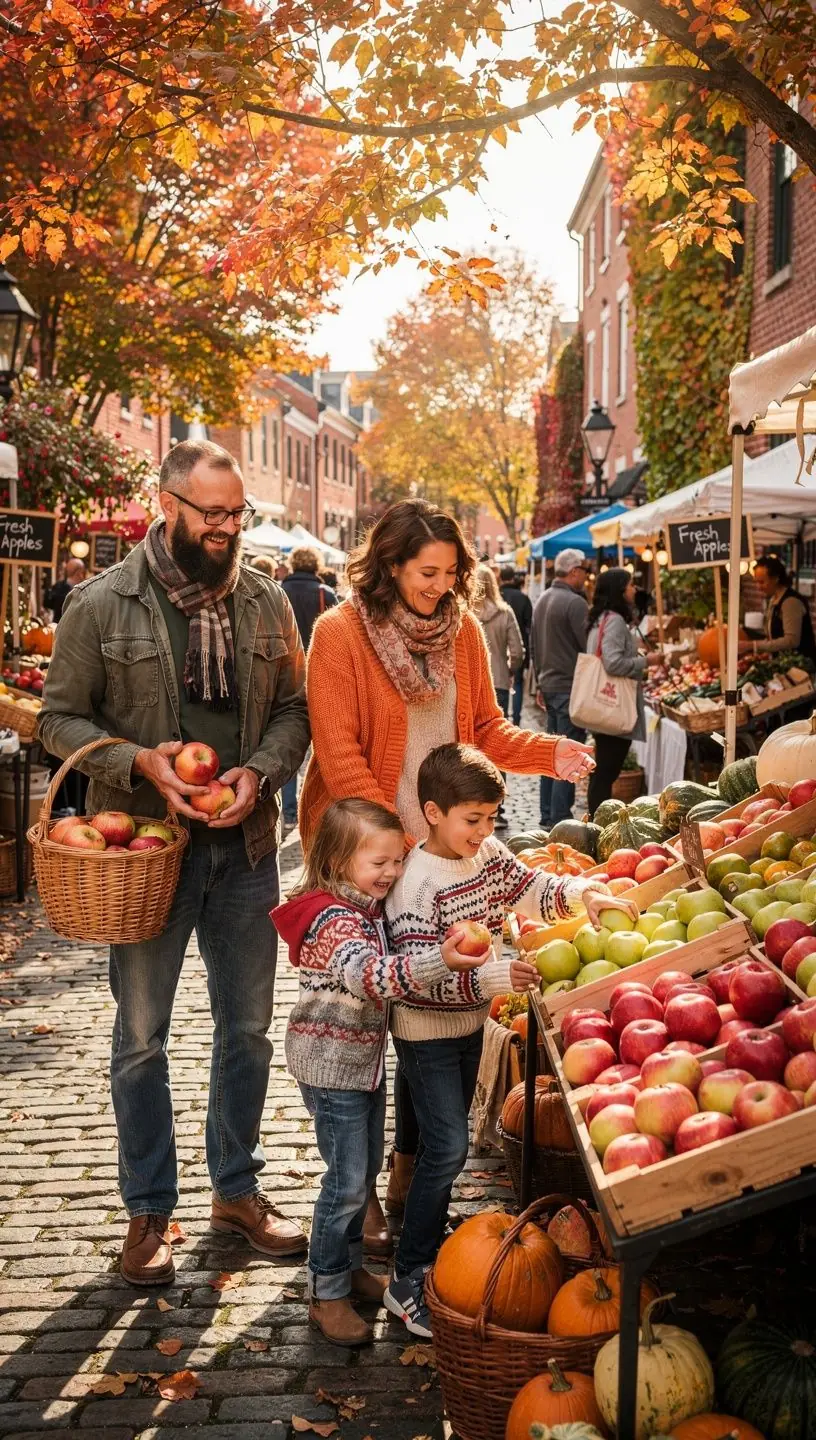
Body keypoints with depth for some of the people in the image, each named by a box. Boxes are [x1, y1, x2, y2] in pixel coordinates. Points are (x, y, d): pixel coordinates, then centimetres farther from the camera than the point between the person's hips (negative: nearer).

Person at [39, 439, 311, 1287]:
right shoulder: (102, 604, -7)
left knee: (247, 1027, 14)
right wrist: (138, 762, -19)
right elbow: (59, 717, -3)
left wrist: (260, 772, -12)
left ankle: (236, 1189, 32)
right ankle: (149, 1210, 25)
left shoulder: (264, 602, 2)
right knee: (140, 1038, 8)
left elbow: (294, 708, 7)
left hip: (244, 844, 3)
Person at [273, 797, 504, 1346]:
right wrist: (439, 961, -55)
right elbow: (371, 974, -40)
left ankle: (348, 1265, 35)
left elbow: (397, 977, 12)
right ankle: (327, 1293, 9)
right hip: (331, 1064, -9)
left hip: (366, 1059, 9)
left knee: (366, 1168, 19)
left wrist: (475, 979, 0)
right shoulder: (333, 920, -23)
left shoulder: (373, 910, 7)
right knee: (348, 1180, -4)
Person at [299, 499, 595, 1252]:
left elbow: (486, 730, 9)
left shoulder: (462, 630, 5)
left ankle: (411, 1165, 29)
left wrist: (548, 753, -9)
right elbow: (339, 754, -16)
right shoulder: (340, 633, -11)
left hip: (440, 849, 5)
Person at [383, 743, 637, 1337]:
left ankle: (430, 1242, 37)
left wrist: (583, 892, -8)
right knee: (447, 1148, -10)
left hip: (472, 1022, 8)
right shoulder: (417, 881, -26)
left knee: (451, 1140, 19)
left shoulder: (489, 854, -3)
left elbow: (534, 889, 11)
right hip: (428, 1032, -8)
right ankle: (407, 1281, 2)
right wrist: (490, 977, -40)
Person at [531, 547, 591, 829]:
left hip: (549, 686, 9)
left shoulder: (542, 600, 13)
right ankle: (559, 820, -6)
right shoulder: (575, 603, -15)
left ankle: (547, 816, 19)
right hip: (570, 688, -9)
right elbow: (589, 647, -17)